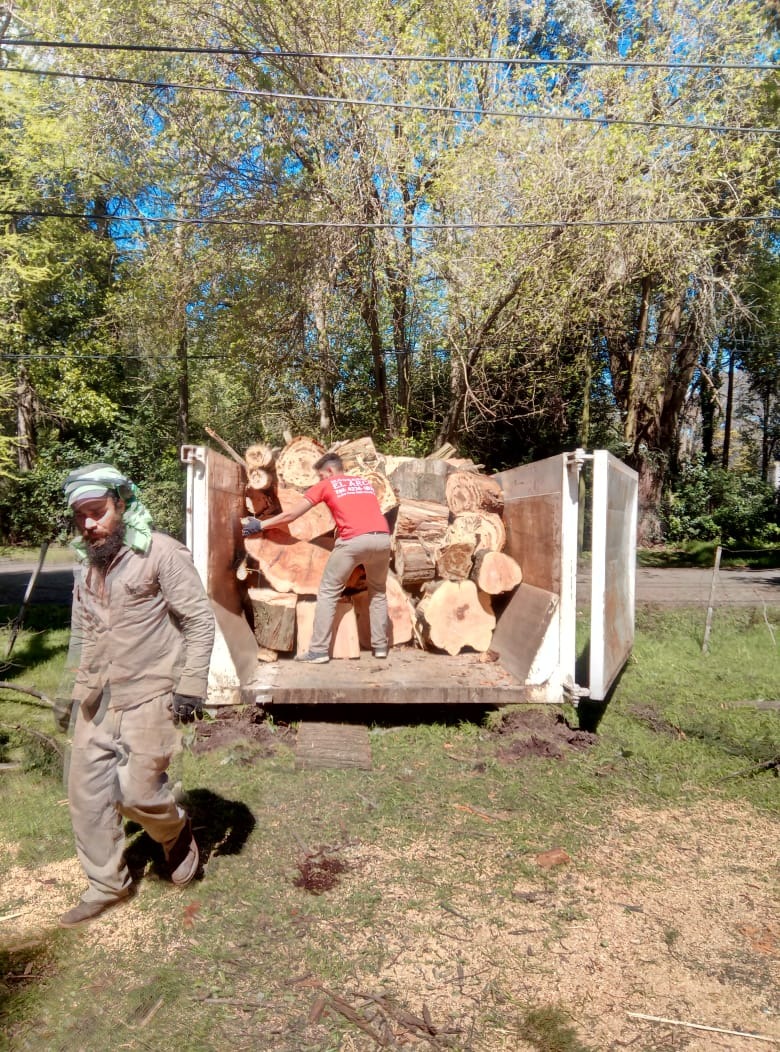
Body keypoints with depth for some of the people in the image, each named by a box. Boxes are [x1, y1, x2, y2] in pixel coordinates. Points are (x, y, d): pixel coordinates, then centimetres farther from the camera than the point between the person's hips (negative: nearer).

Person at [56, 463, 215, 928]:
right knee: (87, 793, 9)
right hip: (97, 699, 7)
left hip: (149, 696, -7)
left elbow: (200, 621, -13)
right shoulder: (86, 567, 11)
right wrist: (73, 694, 21)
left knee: (138, 792, -7)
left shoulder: (160, 552, -12)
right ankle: (107, 885, 28)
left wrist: (191, 686, -16)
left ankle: (177, 833, 27)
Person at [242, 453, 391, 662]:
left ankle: (319, 650, 6)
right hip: (382, 538, 5)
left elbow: (290, 515, 17)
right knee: (378, 591, 23)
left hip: (354, 540, -5)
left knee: (328, 592, 8)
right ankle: (380, 645, 22)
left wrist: (260, 525, 26)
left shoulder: (326, 485, 16)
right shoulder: (364, 482, 28)